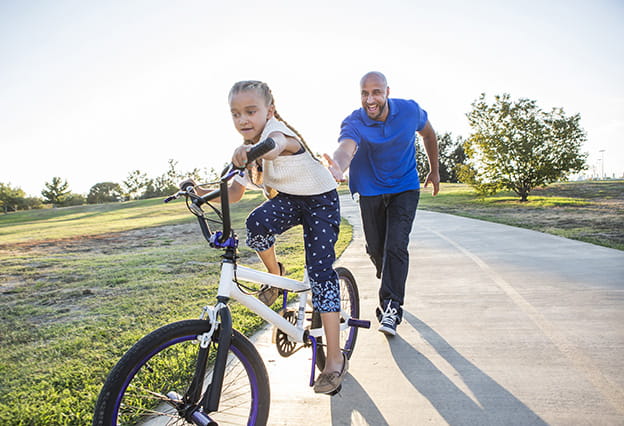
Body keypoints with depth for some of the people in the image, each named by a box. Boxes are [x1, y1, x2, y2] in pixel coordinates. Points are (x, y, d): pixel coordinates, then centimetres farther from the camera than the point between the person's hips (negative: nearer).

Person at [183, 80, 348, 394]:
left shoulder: (277, 130, -24)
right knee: (256, 223, -29)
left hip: (320, 200, -5)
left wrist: (253, 150, -74)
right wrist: (199, 191, -17)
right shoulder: (247, 151, -2)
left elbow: (275, 145, -52)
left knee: (320, 271, -15)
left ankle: (335, 358, -5)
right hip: (286, 200, 5)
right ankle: (274, 275, 3)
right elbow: (233, 194, -2)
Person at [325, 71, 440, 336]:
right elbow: (345, 148, -44)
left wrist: (434, 171, 13)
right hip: (371, 191, 1)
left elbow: (428, 134, 7)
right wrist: (337, 167, -68)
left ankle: (391, 307, -6)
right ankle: (392, 286, 40)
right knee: (375, 249, 9)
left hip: (405, 189, 0)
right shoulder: (354, 123, -22)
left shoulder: (410, 111, -14)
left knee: (396, 247, -14)